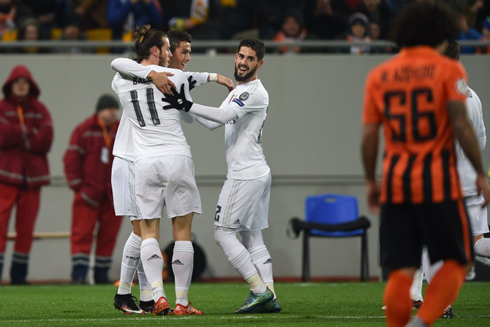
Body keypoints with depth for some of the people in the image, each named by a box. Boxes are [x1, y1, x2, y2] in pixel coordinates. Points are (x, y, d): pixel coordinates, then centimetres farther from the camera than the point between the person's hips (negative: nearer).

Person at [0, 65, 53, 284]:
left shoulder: (40, 110, 9)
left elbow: (45, 141, -5)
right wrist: (30, 133, -8)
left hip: (32, 175, 3)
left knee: (26, 227, 4)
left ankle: (19, 274, 10)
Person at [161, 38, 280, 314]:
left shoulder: (256, 92, -12)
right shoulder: (239, 91, 19)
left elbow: (224, 116, -26)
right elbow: (213, 123, 20)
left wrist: (187, 106, -30)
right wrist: (186, 104, 11)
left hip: (245, 175, -10)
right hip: (258, 174, 10)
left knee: (223, 233, -8)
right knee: (252, 237, 10)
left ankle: (260, 291, -11)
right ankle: (270, 298, 6)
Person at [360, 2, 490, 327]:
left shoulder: (378, 75, 10)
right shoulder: (448, 69, -1)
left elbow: (369, 135, 7)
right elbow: (461, 125, -10)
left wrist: (371, 182, 17)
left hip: (395, 181, 4)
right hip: (438, 179, -4)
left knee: (400, 271, 4)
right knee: (457, 262, 5)